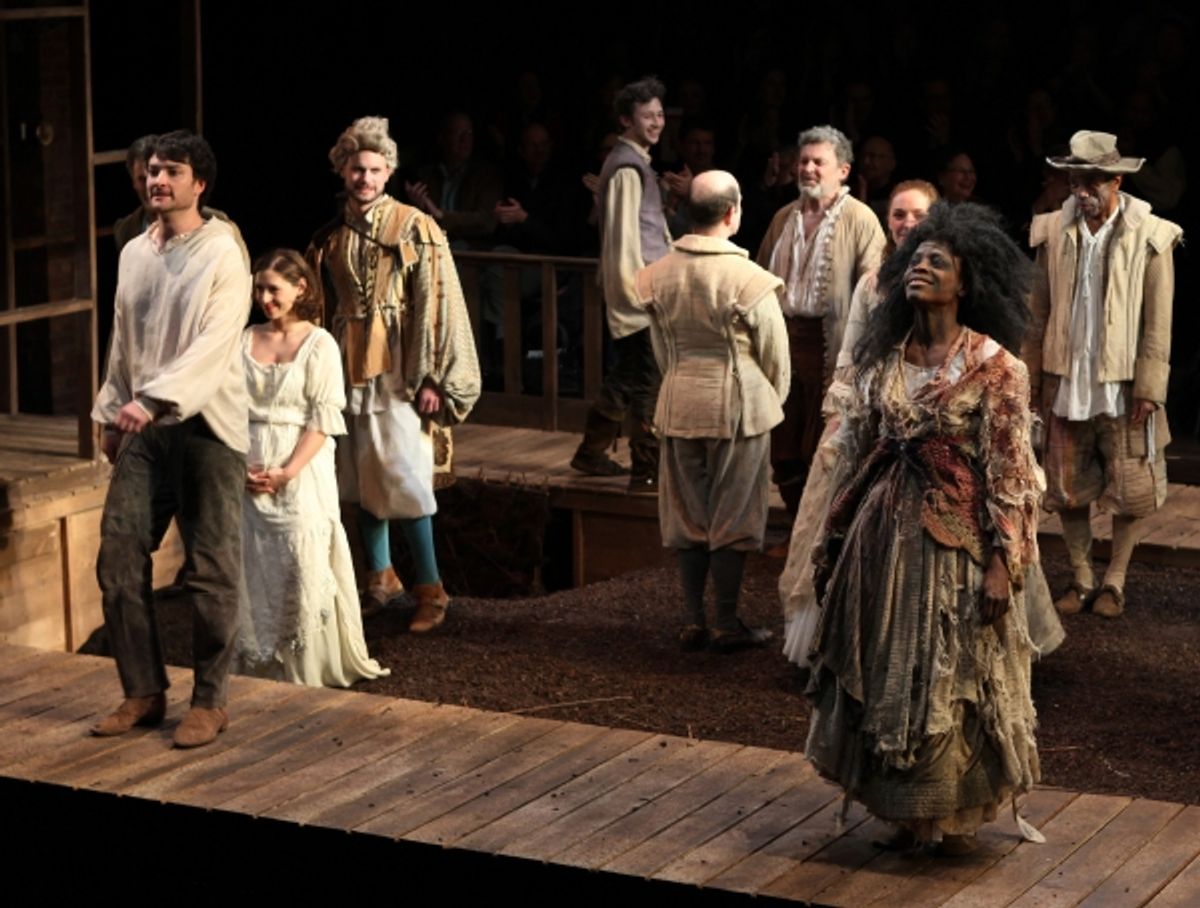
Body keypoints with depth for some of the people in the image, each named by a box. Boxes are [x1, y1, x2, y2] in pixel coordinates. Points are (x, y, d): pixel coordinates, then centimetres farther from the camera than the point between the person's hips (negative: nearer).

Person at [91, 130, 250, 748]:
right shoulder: (133, 254, 12)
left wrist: (155, 399, -28)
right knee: (118, 558, 1)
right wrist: (112, 414, 18)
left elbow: (213, 346, -19)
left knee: (212, 570, -1)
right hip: (144, 427, 6)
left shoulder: (223, 256, -9)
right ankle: (143, 692, 12)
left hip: (205, 426, -6)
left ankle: (209, 701, 10)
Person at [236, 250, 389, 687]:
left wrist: (287, 472, -15)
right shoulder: (245, 341, 9)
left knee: (304, 569, -6)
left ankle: (307, 672, 3)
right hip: (250, 475, 4)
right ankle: (259, 668, 12)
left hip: (302, 473, -4)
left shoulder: (319, 345, -3)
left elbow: (324, 420, -8)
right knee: (252, 571, 2)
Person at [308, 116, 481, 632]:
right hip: (348, 370, 5)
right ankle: (380, 578, 23)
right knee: (361, 478, 10)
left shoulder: (415, 230, -6)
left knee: (402, 478, -9)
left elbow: (437, 305, -9)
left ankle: (430, 590, -1)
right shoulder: (329, 240, 9)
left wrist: (431, 378, -14)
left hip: (398, 371, -5)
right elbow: (321, 311, 16)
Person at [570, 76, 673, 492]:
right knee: (651, 378, -8)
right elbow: (625, 234, -18)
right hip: (638, 289, -11)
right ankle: (648, 470, -4)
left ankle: (591, 454, 29)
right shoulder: (627, 167, -14)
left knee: (628, 375, 18)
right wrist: (641, 290, -19)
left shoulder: (637, 162, 17)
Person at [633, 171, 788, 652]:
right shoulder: (747, 279, -16)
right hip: (739, 405, -4)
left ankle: (692, 621, 16)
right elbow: (775, 355, -6)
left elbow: (662, 349, 9)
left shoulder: (659, 275, -2)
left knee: (689, 515, 13)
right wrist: (771, 401, 11)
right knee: (732, 517, 5)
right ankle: (726, 624, 11)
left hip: (680, 405, 4)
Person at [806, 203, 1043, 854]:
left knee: (956, 674, 4)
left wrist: (1004, 562, -16)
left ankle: (960, 812, 19)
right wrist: (838, 541, 12)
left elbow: (1011, 470, -11)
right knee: (888, 671, 11)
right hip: (885, 532, 6)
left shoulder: (991, 364, -10)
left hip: (956, 535, -5)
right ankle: (908, 810, 24)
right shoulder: (883, 357, 6)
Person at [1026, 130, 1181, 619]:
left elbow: (1159, 321, -7)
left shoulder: (1149, 237, -7)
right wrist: (1031, 377, 5)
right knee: (1067, 486, 10)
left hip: (1122, 384, -3)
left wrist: (1149, 387, -11)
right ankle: (1081, 578, 24)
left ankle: (1115, 580, 21)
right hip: (1066, 381, 3)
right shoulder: (1054, 232, 1)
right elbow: (1039, 312, 6)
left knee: (1128, 487, 6)